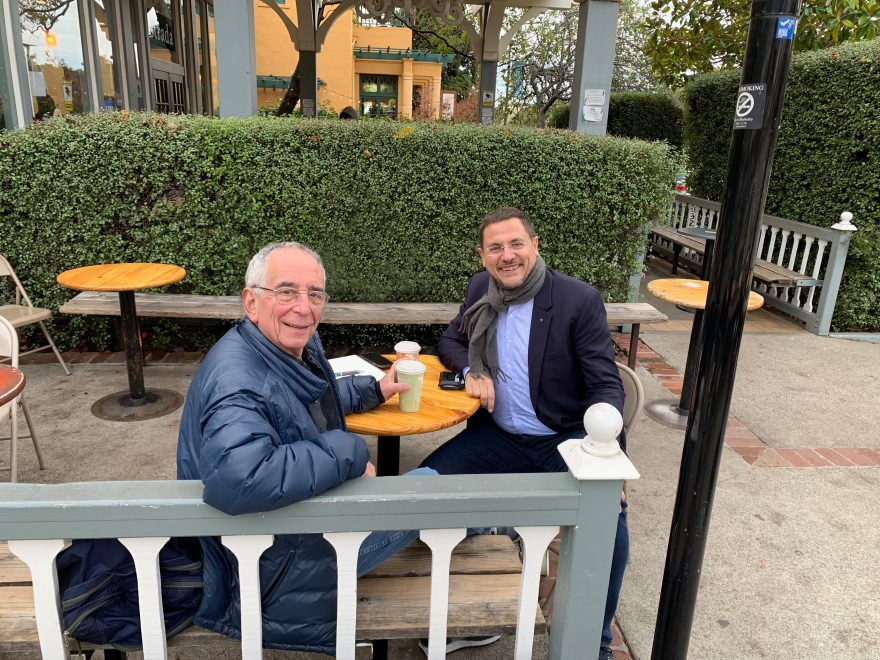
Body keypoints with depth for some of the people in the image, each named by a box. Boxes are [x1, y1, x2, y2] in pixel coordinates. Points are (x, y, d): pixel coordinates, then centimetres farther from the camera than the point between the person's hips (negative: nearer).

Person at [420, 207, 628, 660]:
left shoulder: (580, 300, -12)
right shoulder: (480, 289, 2)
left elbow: (606, 386, -12)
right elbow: (450, 341, 15)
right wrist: (471, 370, -9)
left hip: (565, 440, -3)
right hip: (498, 436, 4)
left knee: (609, 518, -27)